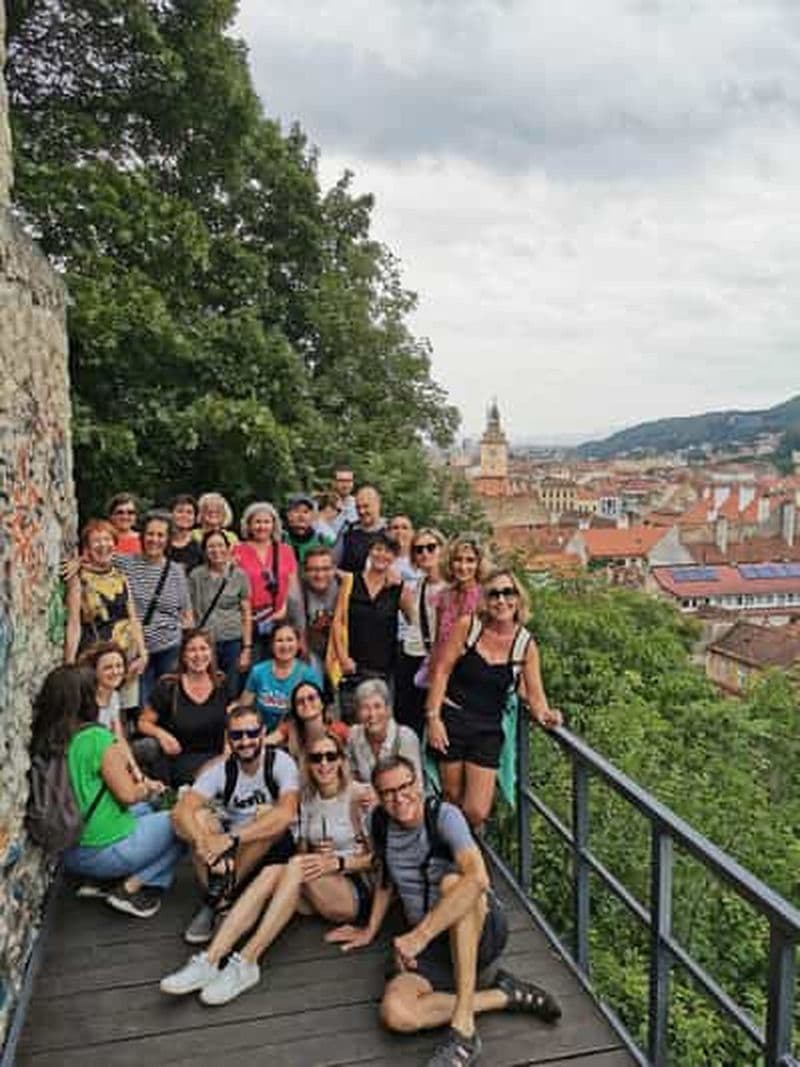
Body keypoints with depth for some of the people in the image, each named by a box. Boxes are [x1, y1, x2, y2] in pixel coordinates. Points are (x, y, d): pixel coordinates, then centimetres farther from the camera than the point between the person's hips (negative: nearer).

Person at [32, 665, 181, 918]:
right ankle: (129, 888, -1)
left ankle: (101, 881, 15)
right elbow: (128, 794, -17)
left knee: (143, 811, 27)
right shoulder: (97, 737, -22)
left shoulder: (41, 741, -2)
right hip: (105, 851, -8)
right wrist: (148, 789, 2)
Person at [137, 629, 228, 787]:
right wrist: (160, 733, -15)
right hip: (177, 760, -3)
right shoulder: (168, 687, 0)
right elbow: (143, 723, 6)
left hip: (216, 760, 3)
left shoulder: (223, 685, 7)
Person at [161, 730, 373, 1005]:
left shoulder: (357, 796, -8)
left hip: (357, 893, -5)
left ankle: (245, 963, -36)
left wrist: (337, 862, -23)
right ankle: (210, 960, -36)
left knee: (297, 867, -32)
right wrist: (313, 857, -10)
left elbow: (376, 857, -8)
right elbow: (302, 851, 12)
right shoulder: (307, 799, 8)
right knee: (271, 872, -26)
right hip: (316, 896, 5)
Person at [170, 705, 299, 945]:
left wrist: (232, 839, -40)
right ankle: (219, 902, -21)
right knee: (197, 817, -22)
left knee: (267, 813, -32)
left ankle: (219, 891, -22)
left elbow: (287, 814, -34)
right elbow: (181, 810, -23)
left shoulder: (281, 762, -16)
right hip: (232, 851, 3)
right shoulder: (220, 769, -8)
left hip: (274, 847, -3)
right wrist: (205, 843, -43)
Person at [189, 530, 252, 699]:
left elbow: (246, 614, 3)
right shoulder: (196, 576, 3)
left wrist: (247, 648, 0)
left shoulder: (239, 575, 2)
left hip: (233, 642, 0)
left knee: (232, 696, 4)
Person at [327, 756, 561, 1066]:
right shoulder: (380, 823, 0)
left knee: (451, 880, -38)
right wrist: (370, 931, 22)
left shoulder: (443, 815, -17)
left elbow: (478, 878, -35)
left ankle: (464, 1029, -32)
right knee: (395, 1012, -26)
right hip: (431, 943, 5)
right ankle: (503, 996, -9)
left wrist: (419, 935, -37)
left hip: (483, 928, -4)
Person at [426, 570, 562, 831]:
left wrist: (544, 713, -19)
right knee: (452, 798, 11)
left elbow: (534, 693, 2)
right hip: (452, 720, -1)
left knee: (477, 813, -4)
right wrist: (433, 717, -10)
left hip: (489, 729, 1)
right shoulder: (467, 626, -8)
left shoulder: (526, 644, -2)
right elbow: (441, 671, -6)